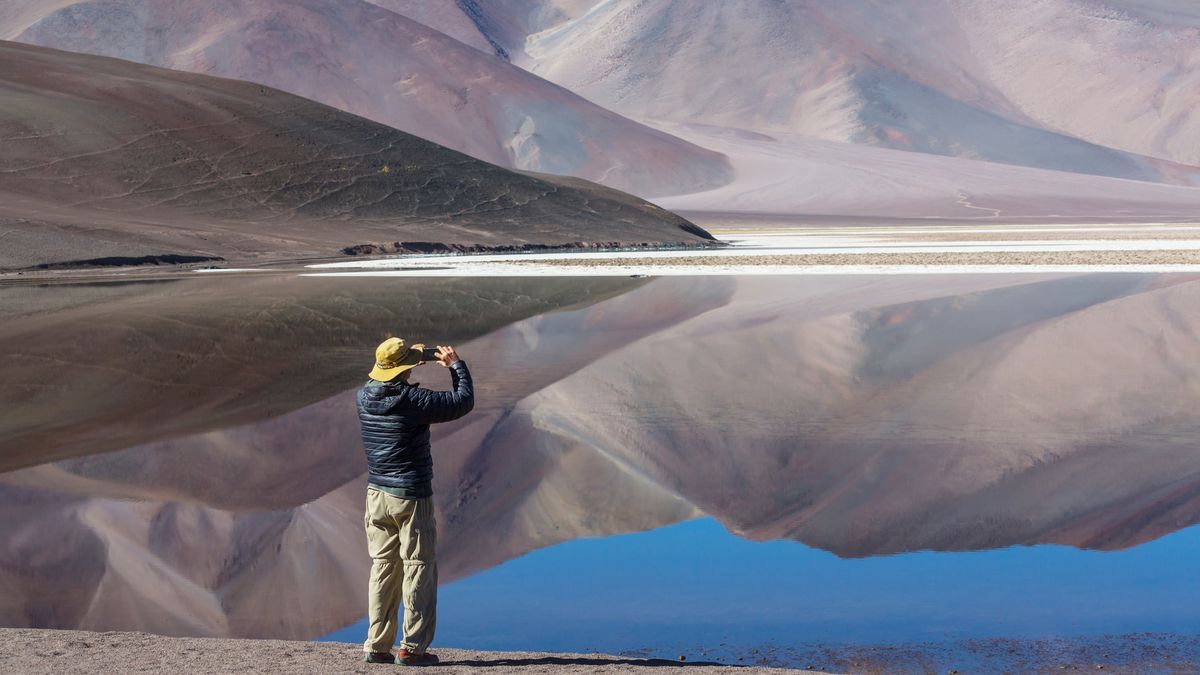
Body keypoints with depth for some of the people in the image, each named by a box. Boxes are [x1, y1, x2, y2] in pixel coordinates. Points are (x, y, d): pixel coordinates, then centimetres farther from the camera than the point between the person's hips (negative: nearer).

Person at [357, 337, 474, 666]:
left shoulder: (364, 397, 1)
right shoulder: (414, 400, -17)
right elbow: (463, 401, -8)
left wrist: (417, 357, 23)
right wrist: (456, 364, 7)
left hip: (376, 493, 6)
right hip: (411, 497, -6)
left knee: (383, 566, 12)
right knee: (419, 568, 2)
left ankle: (377, 645, 12)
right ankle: (412, 647, 1)